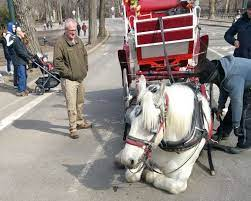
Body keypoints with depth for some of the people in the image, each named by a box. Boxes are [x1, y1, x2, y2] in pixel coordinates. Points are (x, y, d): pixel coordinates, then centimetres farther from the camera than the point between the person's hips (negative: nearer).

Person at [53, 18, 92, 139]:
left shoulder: (78, 40, 11)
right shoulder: (60, 43, -12)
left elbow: (84, 55, 23)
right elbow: (57, 62, -16)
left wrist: (85, 69, 14)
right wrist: (69, 73, -16)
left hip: (81, 78, 7)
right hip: (69, 80, -7)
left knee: (80, 103, 19)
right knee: (71, 105, -5)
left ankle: (80, 122, 36)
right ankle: (72, 128, 6)